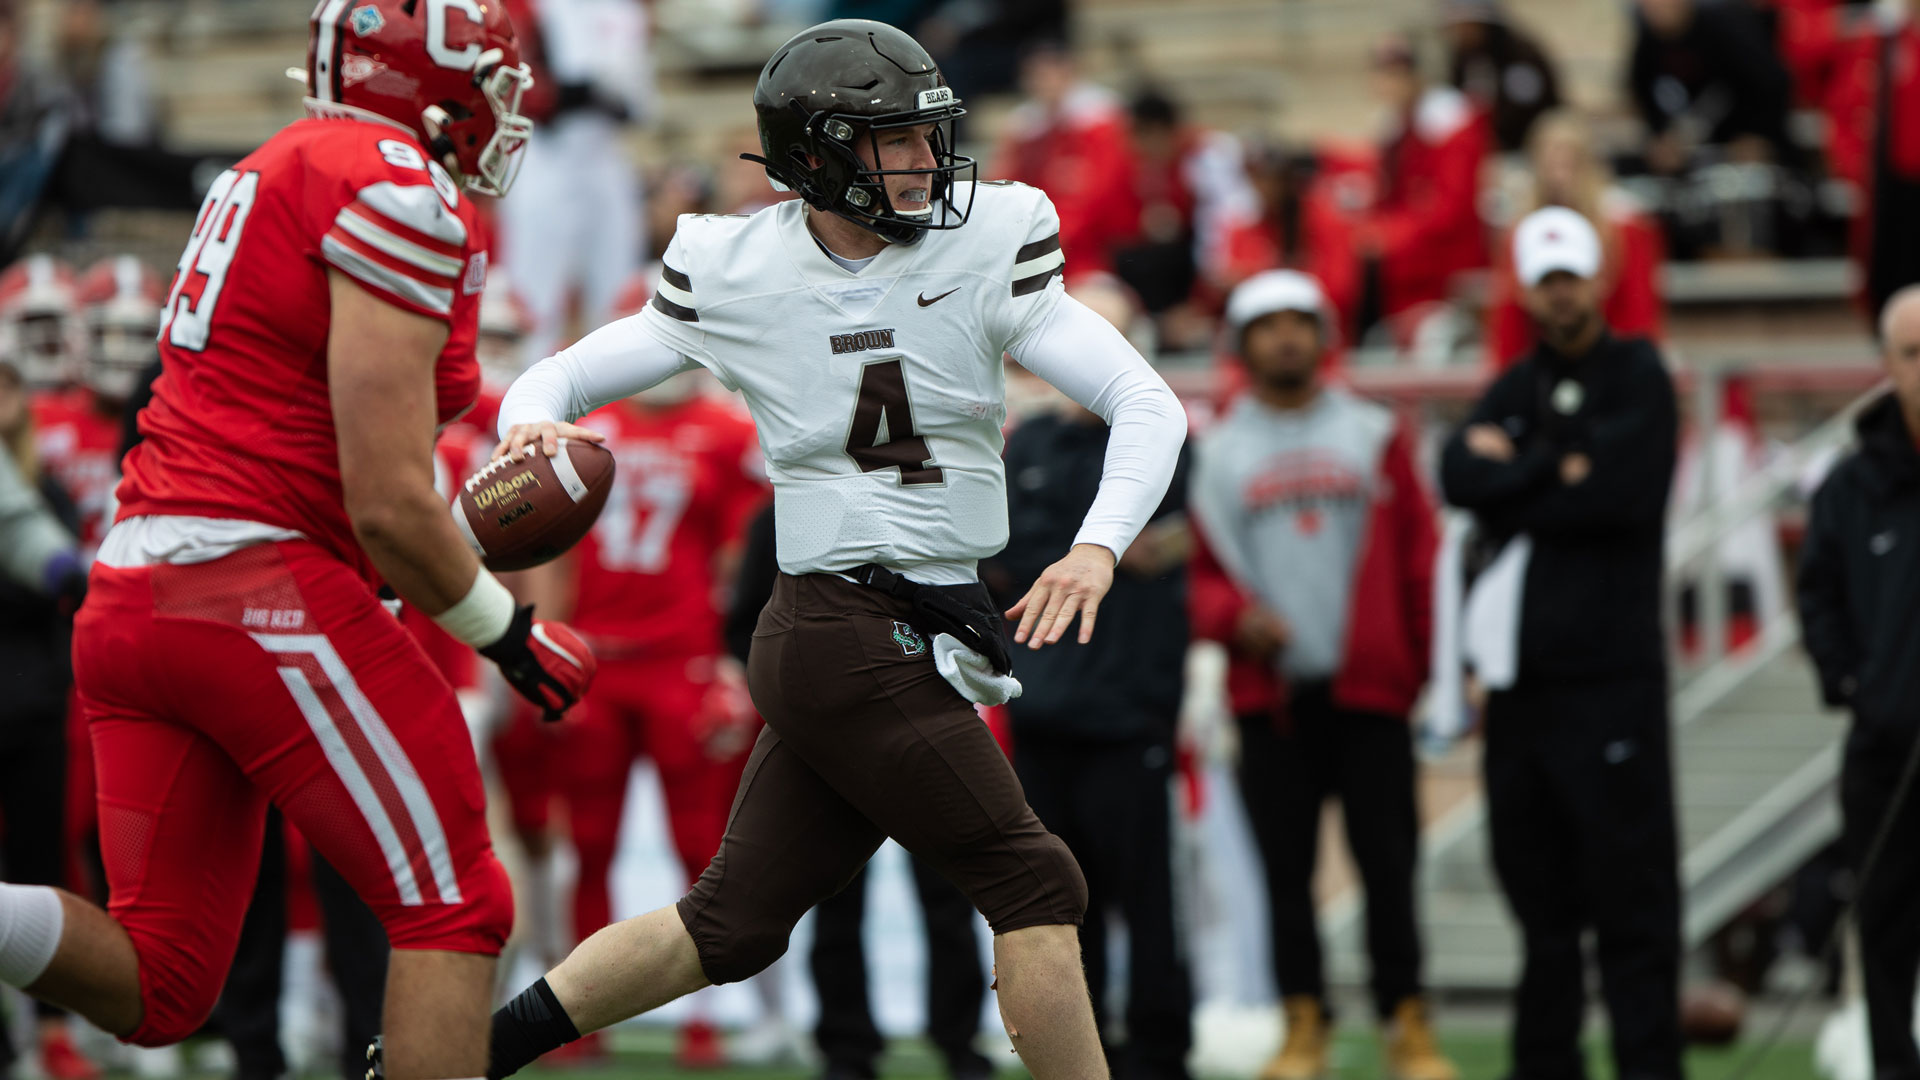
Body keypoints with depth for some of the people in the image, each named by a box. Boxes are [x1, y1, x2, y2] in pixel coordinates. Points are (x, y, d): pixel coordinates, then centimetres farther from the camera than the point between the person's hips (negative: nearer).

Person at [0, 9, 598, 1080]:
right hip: (254, 589, -9)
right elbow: (390, 508, -13)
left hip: (131, 591, 9)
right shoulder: (402, 194, -9)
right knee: (454, 911, 2)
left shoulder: (280, 173, 20)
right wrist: (507, 632, 2)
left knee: (156, 989, 8)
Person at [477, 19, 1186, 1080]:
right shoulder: (736, 274, -4)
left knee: (730, 928, 10)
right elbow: (559, 378, 6)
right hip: (849, 635, -4)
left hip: (919, 637, 4)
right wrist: (532, 425, -19)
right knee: (1034, 886, -7)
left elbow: (1149, 406, -7)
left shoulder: (984, 247, -2)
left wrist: (1098, 546, -25)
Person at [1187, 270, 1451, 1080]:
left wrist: (1437, 664, 0)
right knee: (1286, 866, 1)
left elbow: (1420, 556, 7)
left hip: (1368, 686, -1)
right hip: (1270, 693, 1)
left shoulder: (1374, 436, 10)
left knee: (1387, 861, -3)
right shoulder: (1217, 453, 10)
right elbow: (1197, 571, 9)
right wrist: (1234, 617, -12)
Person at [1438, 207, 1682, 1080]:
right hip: (1521, 673, 6)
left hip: (1609, 670, -6)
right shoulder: (1517, 390, 16)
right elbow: (1461, 478, 0)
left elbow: (1621, 492, -14)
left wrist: (1511, 480, -4)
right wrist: (1558, 470, -11)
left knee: (1630, 889, -7)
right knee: (1537, 884, 10)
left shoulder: (1638, 379, 1)